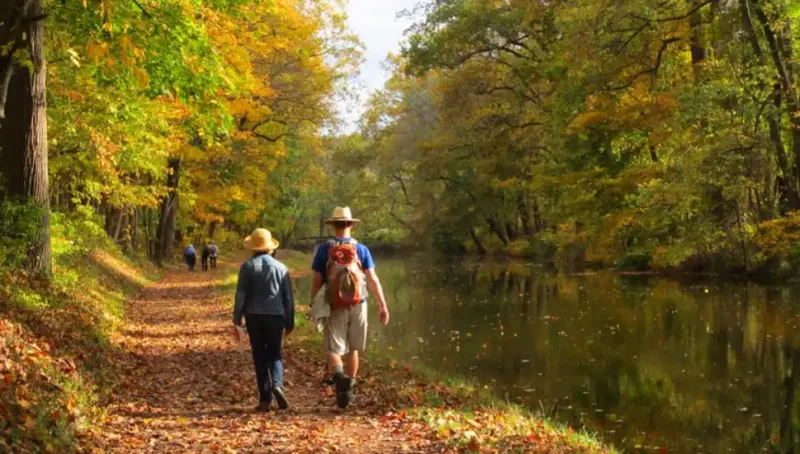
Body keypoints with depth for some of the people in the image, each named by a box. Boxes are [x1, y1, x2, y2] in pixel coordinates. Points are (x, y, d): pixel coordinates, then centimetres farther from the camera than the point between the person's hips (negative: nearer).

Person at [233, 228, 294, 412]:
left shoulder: (248, 266, -1)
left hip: (254, 316, -1)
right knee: (274, 355, 10)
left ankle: (265, 398, 2)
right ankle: (277, 385, -17)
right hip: (275, 316, 1)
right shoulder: (281, 267, 5)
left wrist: (237, 318, 2)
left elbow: (241, 294, -5)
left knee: (260, 357, 4)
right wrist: (290, 321, 12)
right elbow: (288, 297, 7)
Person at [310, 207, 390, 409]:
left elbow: (316, 282, -3)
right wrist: (383, 305, 1)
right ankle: (349, 387, 22)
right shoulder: (361, 249, 0)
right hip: (357, 305, 1)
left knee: (334, 349, 0)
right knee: (353, 349, 16)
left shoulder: (324, 250, -3)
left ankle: (338, 374, -30)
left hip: (335, 307, -1)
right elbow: (373, 280, -3)